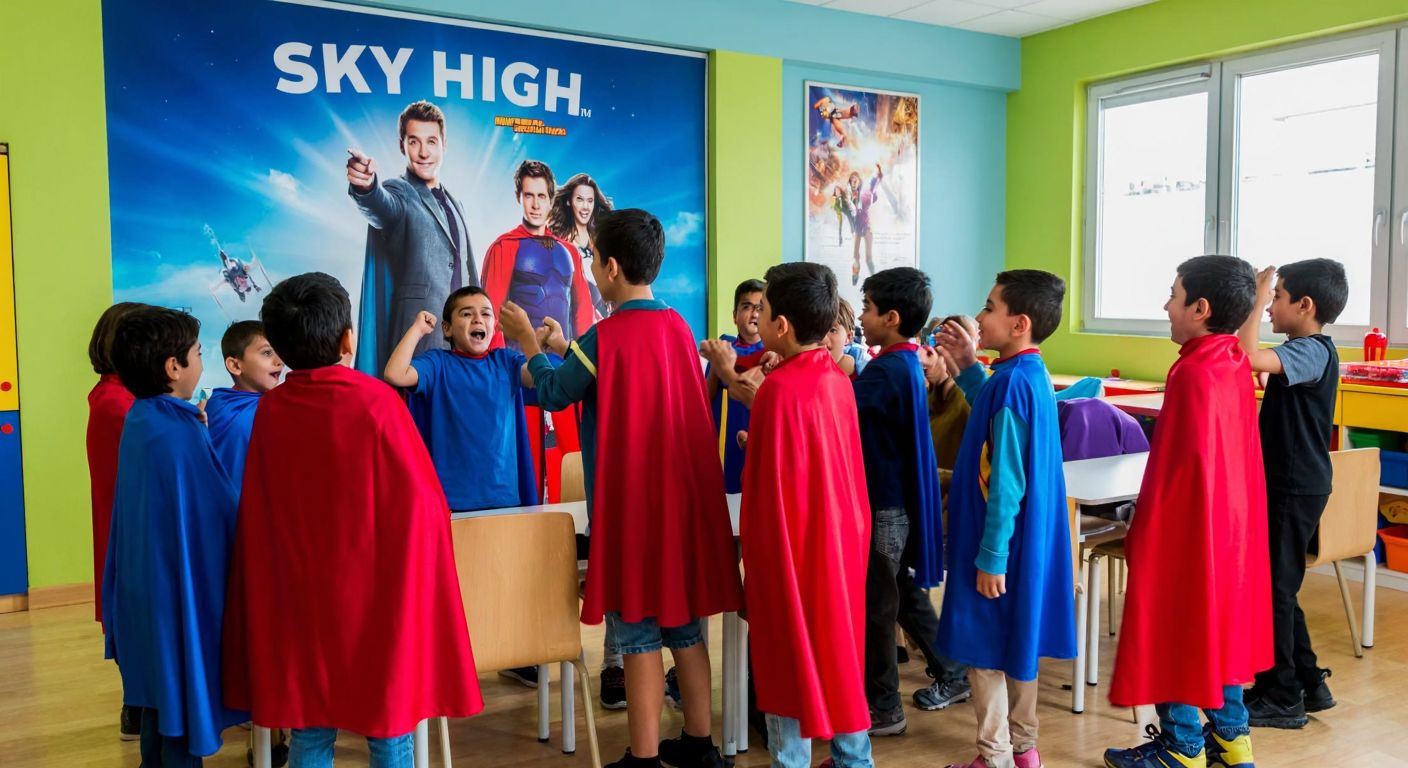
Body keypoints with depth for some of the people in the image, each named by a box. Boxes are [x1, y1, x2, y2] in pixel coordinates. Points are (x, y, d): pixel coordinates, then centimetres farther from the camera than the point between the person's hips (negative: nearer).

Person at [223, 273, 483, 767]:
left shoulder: (269, 410, -1)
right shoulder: (376, 400, -12)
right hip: (375, 589, -3)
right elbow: (421, 501, -8)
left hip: (297, 594, 4)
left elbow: (261, 511, 5)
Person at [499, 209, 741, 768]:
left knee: (637, 630, 2)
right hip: (683, 493, 7)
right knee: (683, 621, 15)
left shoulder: (606, 336, -15)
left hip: (629, 499, -6)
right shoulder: (678, 326, 5)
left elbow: (553, 394, -1)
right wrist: (565, 349, 26)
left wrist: (529, 342, 15)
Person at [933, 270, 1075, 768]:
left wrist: (990, 557, -20)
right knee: (1015, 642, 19)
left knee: (985, 648, 3)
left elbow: (1005, 482, -24)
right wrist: (968, 369, 16)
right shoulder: (1029, 374, 6)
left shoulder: (1013, 383, -23)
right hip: (1025, 538, 10)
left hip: (1002, 541, -10)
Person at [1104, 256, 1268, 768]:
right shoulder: (1236, 365, 4)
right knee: (1218, 625, 18)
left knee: (1175, 631, 3)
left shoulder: (1194, 373, -21)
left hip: (1186, 526, -9)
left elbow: (1175, 466, -21)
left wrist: (1143, 531, -13)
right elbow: (1218, 452, 10)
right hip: (1229, 521, 9)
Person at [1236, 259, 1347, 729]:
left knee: (1272, 588, -1)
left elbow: (1248, 357, -36)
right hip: (1287, 484, 10)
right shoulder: (1309, 350, 12)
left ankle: (1281, 699, 9)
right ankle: (1309, 683, 27)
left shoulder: (1311, 351, -18)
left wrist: (1258, 298, -28)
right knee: (1278, 587, 17)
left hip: (1295, 490, -10)